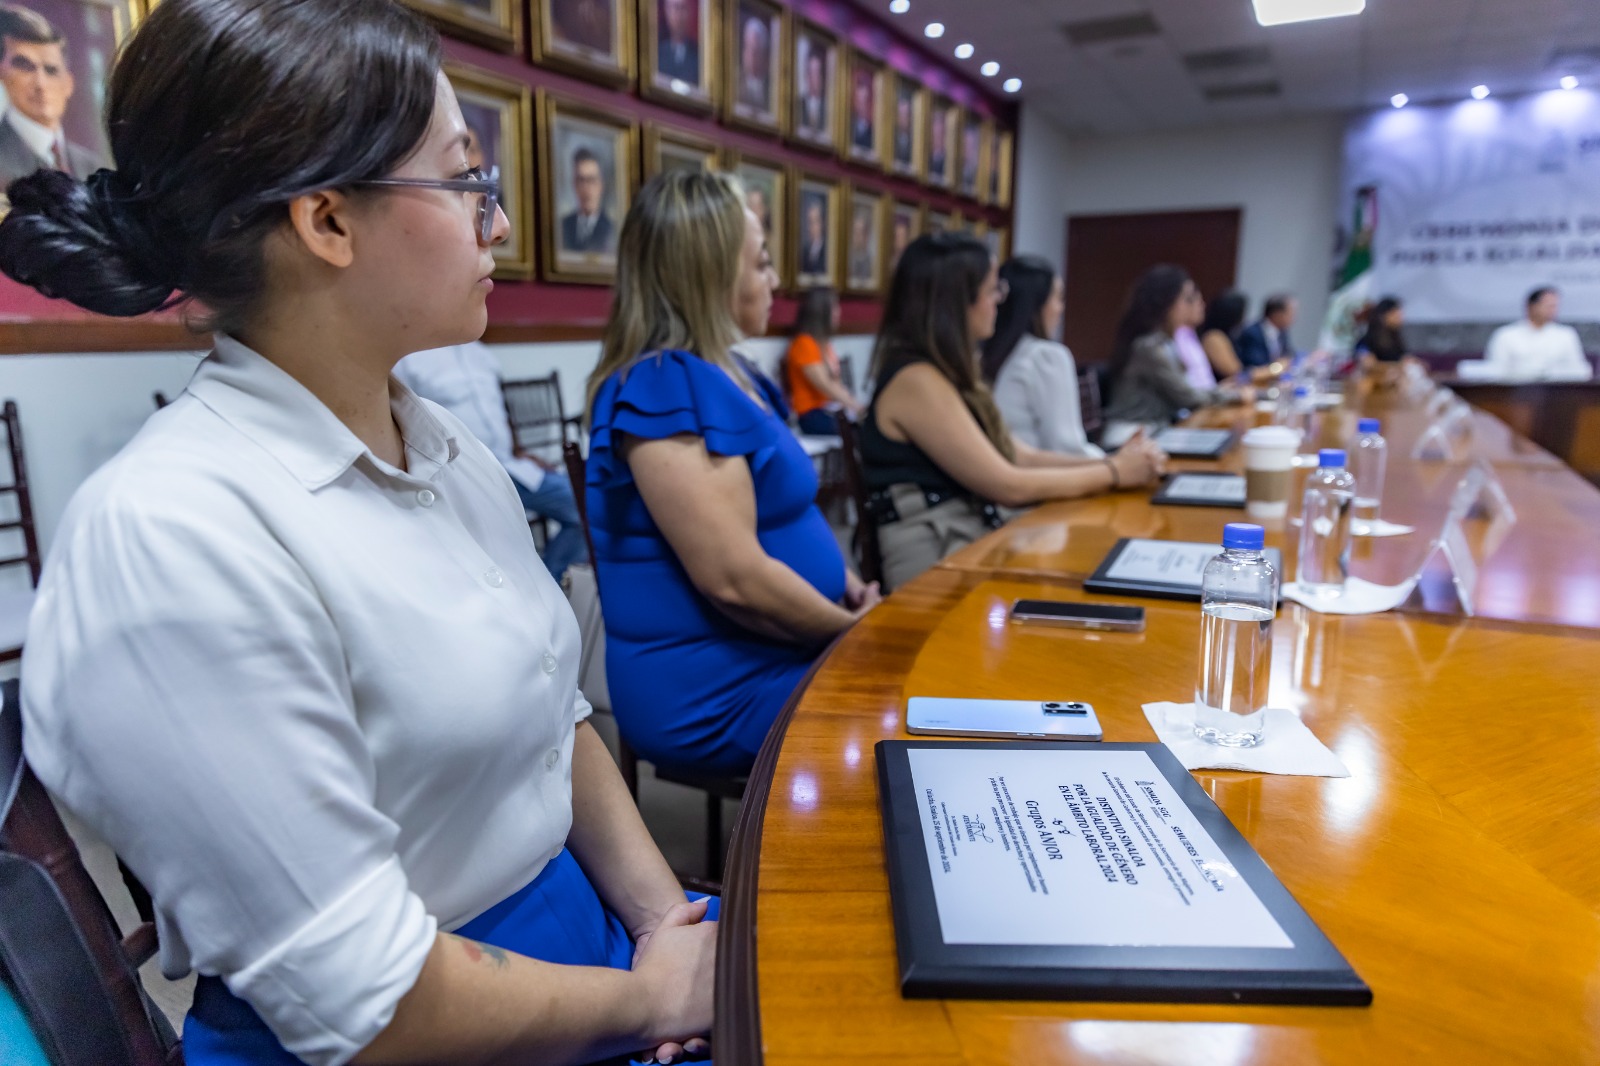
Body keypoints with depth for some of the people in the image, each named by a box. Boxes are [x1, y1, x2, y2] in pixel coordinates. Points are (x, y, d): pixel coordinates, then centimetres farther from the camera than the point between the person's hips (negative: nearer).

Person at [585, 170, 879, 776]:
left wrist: (854, 594, 3)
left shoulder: (725, 375, 11)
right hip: (714, 696, -9)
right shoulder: (664, 387, -20)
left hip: (770, 658, 9)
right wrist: (861, 631, -11)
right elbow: (735, 579, -25)